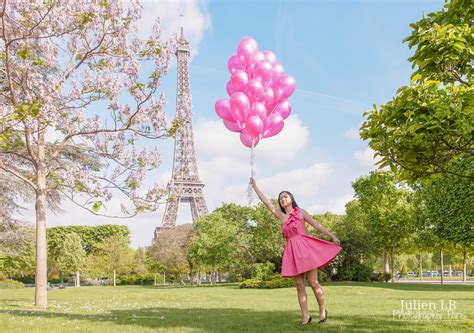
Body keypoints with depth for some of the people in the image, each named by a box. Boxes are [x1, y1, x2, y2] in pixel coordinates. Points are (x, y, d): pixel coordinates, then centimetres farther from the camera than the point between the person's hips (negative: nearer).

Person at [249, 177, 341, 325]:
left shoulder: (301, 212, 8)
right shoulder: (281, 216, 15)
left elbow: (317, 225, 6)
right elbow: (267, 203, 13)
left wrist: (332, 236, -2)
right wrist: (255, 186, 12)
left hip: (305, 247, -3)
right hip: (292, 251, 4)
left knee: (313, 282, -4)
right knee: (299, 285, 2)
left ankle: (322, 310, 14)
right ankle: (306, 316, 7)